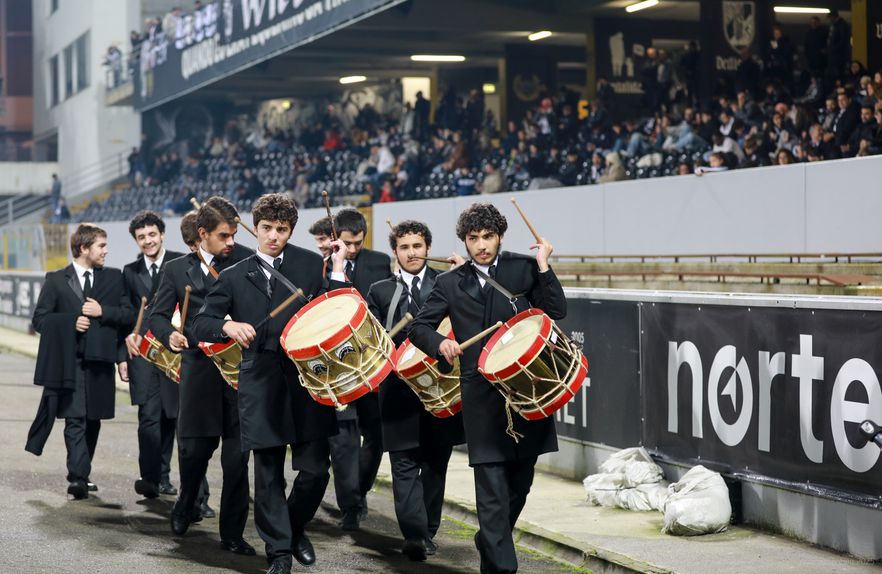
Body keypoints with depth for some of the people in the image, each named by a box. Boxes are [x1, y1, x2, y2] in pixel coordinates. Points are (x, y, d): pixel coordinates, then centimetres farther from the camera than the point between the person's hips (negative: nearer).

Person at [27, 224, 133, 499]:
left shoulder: (113, 278, 10)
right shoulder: (56, 280, 3)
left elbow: (128, 314, 7)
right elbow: (40, 319, 0)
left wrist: (102, 311, -8)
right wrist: (71, 322, -13)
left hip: (100, 362, 3)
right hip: (68, 361, -3)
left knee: (92, 420, 9)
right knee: (75, 420, -11)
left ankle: (81, 475, 21)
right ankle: (78, 477, -17)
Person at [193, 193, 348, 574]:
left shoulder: (311, 265, 6)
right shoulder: (234, 277, 10)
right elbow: (201, 324, 7)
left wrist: (338, 269, -10)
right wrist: (228, 326, -13)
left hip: (306, 379, -1)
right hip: (261, 384, 1)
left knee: (315, 470, 0)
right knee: (268, 473, 4)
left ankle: (295, 526, 27)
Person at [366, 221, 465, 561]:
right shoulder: (380, 291, 10)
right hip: (400, 390, -1)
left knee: (435, 464, 8)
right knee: (405, 465, -8)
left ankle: (427, 533, 18)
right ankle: (414, 535, -15)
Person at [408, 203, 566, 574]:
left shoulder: (524, 269, 5)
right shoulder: (450, 283, 6)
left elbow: (557, 312, -2)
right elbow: (419, 327, 10)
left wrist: (543, 268, -10)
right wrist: (440, 343, -10)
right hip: (481, 394, -1)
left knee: (520, 483, 13)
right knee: (492, 486, -8)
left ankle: (490, 542, 35)